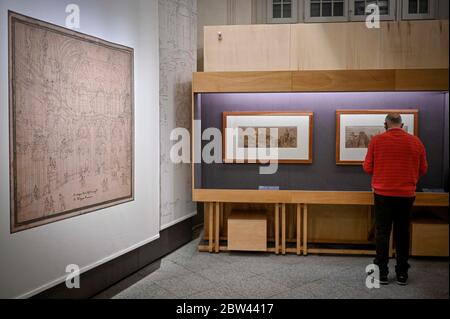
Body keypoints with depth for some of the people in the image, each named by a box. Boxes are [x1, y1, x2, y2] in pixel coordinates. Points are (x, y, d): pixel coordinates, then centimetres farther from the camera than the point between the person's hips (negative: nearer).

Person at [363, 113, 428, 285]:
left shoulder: (376, 140, -5)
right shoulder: (415, 141, 0)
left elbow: (367, 168, -1)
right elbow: (423, 169, 7)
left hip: (383, 194, -2)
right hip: (406, 194, 2)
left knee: (382, 232, 6)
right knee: (402, 233, 12)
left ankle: (382, 273, 8)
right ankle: (402, 273, 18)